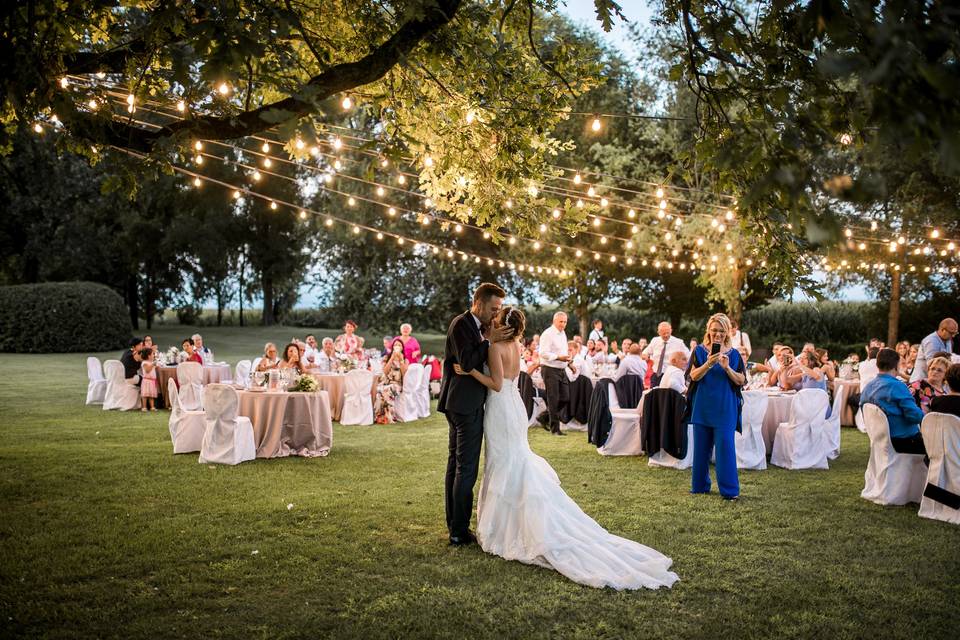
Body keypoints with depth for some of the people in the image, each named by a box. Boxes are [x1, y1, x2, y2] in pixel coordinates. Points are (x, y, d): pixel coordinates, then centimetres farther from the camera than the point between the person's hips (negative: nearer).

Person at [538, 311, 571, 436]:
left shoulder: (563, 333, 15)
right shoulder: (548, 334, -13)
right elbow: (543, 353, -20)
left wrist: (567, 358, 7)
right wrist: (558, 357, -26)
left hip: (561, 370, 8)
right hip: (550, 370, -8)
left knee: (565, 398, 8)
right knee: (553, 400, -3)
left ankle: (545, 416, 25)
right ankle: (555, 428, 5)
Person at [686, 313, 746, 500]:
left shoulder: (733, 354, 4)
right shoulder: (700, 351, 3)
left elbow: (741, 381, -1)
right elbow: (694, 376, -8)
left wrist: (727, 367, -17)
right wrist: (709, 363, -24)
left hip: (725, 408, -1)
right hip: (702, 406, 1)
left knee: (725, 446, -6)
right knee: (701, 446, 8)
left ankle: (729, 490, 0)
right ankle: (700, 485, 20)